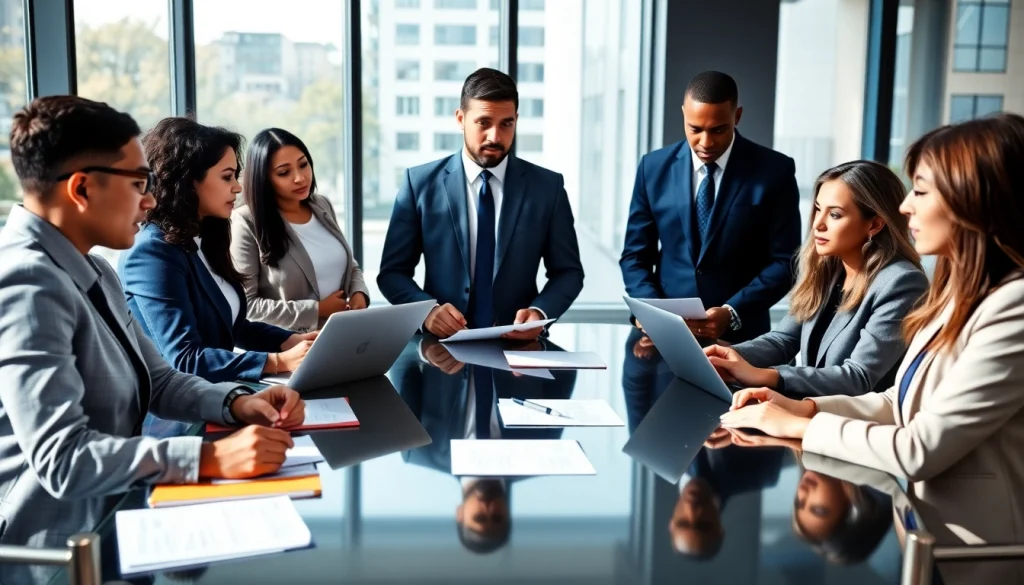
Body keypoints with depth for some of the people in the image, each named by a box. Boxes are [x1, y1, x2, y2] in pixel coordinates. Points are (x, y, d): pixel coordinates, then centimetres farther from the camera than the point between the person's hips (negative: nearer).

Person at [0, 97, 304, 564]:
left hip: (108, 515, 8)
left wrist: (237, 402, -5)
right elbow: (63, 460, -27)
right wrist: (211, 457, -31)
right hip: (57, 550, -8)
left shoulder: (91, 271, 7)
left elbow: (156, 380, 12)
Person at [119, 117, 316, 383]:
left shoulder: (205, 239, 9)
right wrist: (280, 361, -28)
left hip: (218, 388, 8)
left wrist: (291, 340, 1)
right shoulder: (152, 253, -17)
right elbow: (183, 361, -24)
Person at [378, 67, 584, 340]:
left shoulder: (547, 186, 5)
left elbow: (568, 271, 10)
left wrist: (540, 311, -10)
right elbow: (392, 272, 5)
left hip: (517, 341, 2)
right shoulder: (421, 182, 2)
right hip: (443, 341, -2)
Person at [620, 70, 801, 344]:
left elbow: (784, 262, -2)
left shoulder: (775, 170, -2)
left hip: (738, 335, -2)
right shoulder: (654, 167, 4)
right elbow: (635, 255, 7)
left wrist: (732, 313, -14)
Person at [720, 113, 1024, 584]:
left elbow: (921, 449, -25)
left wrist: (799, 426, -13)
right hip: (923, 523, 8)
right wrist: (806, 405, -1)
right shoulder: (961, 296, 8)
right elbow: (905, 402, 13)